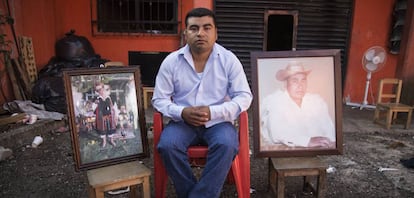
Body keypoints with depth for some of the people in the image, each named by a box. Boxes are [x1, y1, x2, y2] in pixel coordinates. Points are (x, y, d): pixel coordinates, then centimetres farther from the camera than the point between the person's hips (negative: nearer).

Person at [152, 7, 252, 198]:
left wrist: (213, 112, -20)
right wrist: (182, 112, -20)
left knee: (227, 145, -31)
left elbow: (244, 96, -5)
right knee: (167, 145, -27)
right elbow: (159, 99, 1)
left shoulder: (229, 60, -4)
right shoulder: (171, 61, -2)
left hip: (218, 121, 0)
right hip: (182, 122, 1)